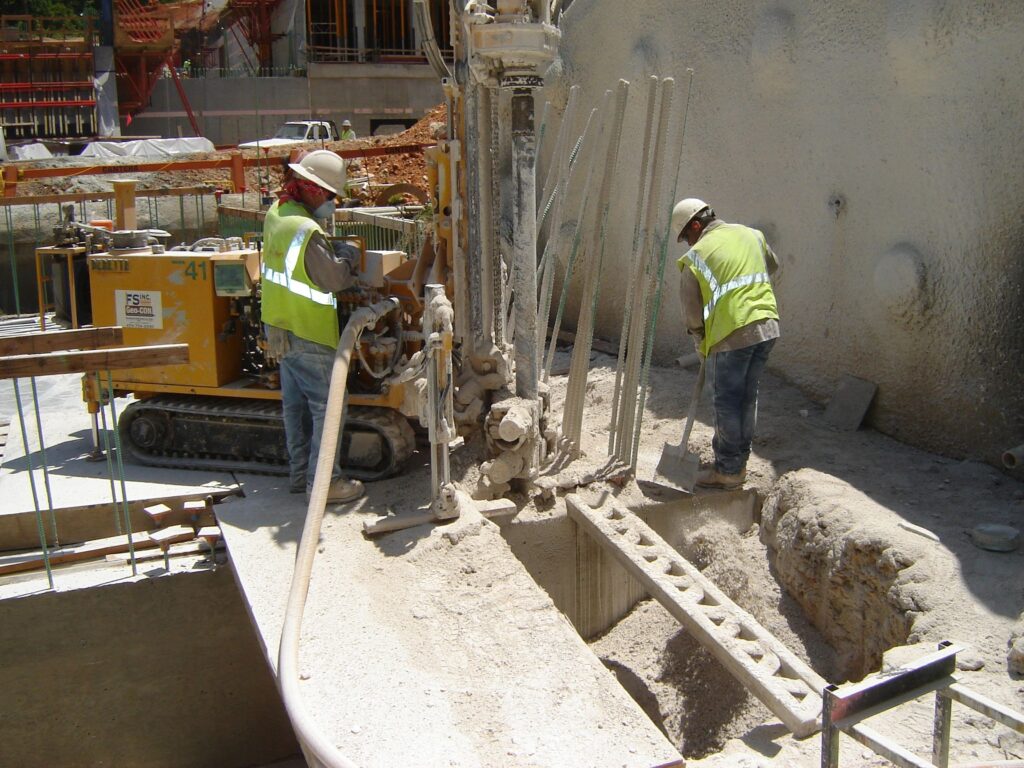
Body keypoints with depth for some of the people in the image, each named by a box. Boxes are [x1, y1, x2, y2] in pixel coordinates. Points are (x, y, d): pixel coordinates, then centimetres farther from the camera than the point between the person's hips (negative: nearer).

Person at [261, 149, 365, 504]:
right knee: (327, 407, 0)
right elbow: (335, 280, -19)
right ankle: (324, 483, 5)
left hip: (281, 327, 9)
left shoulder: (276, 213, 3)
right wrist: (345, 254, -1)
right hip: (308, 335, -9)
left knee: (295, 404, 18)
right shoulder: (307, 231, -26)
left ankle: (299, 474, 28)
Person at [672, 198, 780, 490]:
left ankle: (729, 470, 11)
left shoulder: (695, 258, -5)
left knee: (727, 402, 4)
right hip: (767, 326, 6)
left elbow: (692, 314, -1)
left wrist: (701, 344, 14)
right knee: (747, 397, 16)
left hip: (731, 334, -6)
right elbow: (772, 266, 30)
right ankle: (739, 460, 28)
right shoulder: (752, 234, 11)